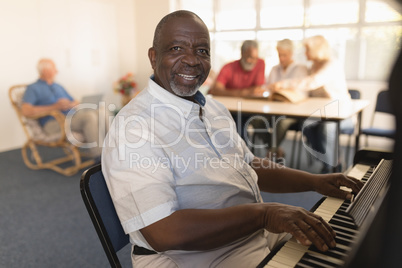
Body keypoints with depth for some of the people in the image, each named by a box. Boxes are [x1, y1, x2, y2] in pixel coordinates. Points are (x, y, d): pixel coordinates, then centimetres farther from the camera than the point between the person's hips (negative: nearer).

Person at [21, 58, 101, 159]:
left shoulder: (58, 87, 28)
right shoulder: (33, 88, 7)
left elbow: (76, 102, 24)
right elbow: (26, 111, -10)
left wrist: (69, 105, -2)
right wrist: (55, 107, -15)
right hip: (53, 123, -6)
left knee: (93, 112, -25)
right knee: (89, 117, -30)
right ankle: (96, 154, -25)